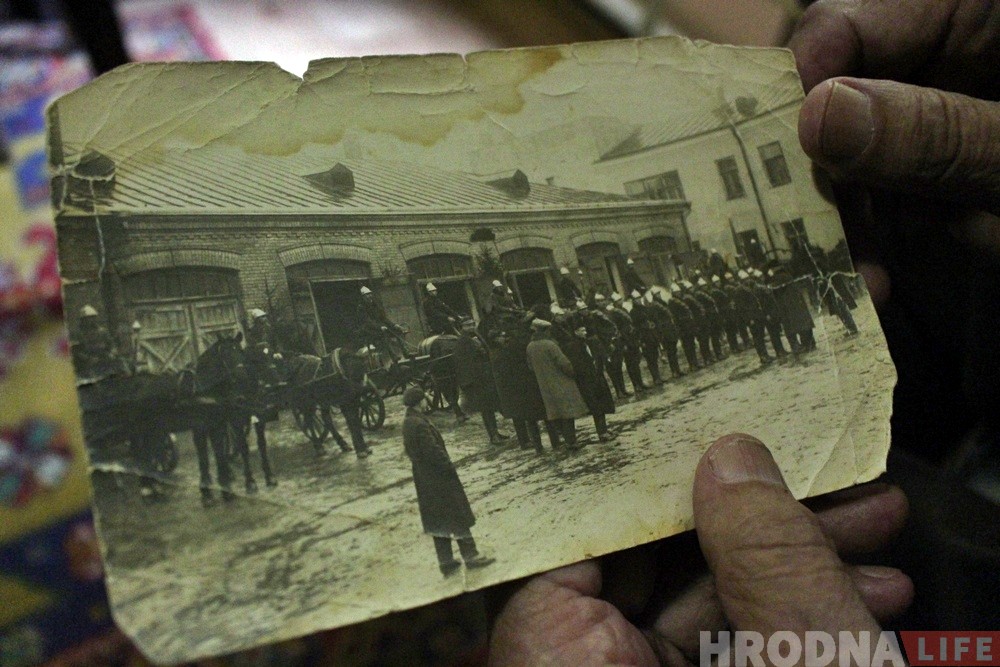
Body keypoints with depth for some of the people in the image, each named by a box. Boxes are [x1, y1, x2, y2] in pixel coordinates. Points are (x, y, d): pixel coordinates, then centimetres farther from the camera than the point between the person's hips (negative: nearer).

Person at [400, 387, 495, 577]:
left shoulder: (408, 422, 7)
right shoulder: (419, 424, -24)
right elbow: (433, 449, -25)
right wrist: (449, 465, -13)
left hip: (425, 480, 10)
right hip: (439, 478, -10)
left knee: (438, 521, 14)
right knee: (457, 516, 2)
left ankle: (446, 561, 20)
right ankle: (470, 555, 10)